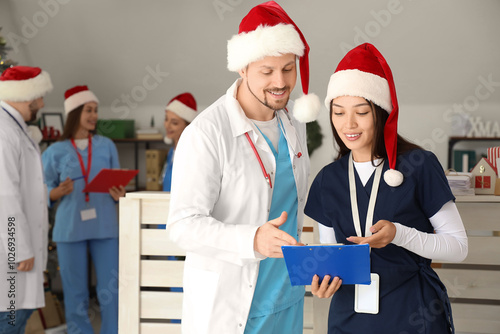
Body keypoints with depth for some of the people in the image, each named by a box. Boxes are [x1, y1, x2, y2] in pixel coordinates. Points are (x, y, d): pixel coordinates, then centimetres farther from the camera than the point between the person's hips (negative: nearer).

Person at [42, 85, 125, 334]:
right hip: (70, 227, -1)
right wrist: (61, 191, -17)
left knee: (110, 290, -1)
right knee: (75, 293, 4)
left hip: (104, 226, 1)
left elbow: (116, 185, 12)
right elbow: (45, 193, 4)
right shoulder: (55, 152, 2)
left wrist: (118, 194, -10)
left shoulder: (106, 146, 8)